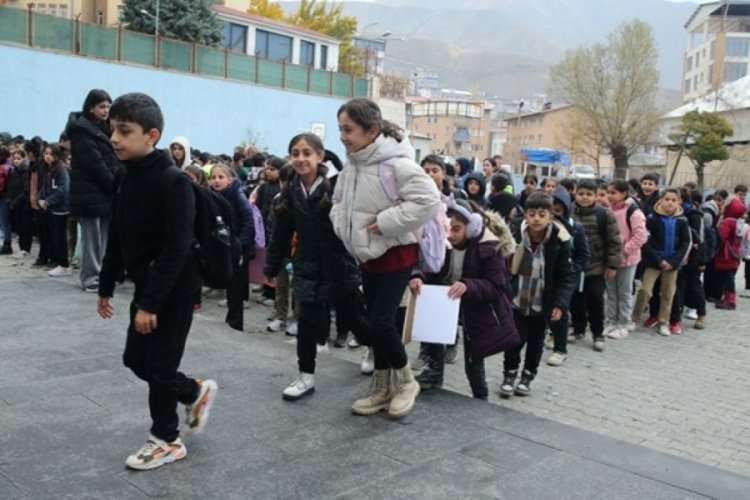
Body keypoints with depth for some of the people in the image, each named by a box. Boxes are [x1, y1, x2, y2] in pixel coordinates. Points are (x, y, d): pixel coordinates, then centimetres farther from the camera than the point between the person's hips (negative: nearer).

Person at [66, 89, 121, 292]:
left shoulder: (105, 128, 18)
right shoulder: (81, 129, -9)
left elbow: (115, 160, 17)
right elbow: (93, 163, -16)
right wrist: (114, 186, -14)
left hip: (107, 191, 8)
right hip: (90, 192, -8)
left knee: (106, 236, 7)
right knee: (92, 237, -3)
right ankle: (90, 277, 2)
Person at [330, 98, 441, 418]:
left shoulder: (396, 163, -22)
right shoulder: (352, 166, 3)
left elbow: (428, 201, -29)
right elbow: (339, 201, 19)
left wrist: (386, 222, -26)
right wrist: (343, 226, 0)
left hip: (395, 255, -8)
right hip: (367, 256, 8)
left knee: (382, 321, -9)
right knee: (375, 322, 13)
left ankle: (405, 381, 15)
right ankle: (382, 388, 27)